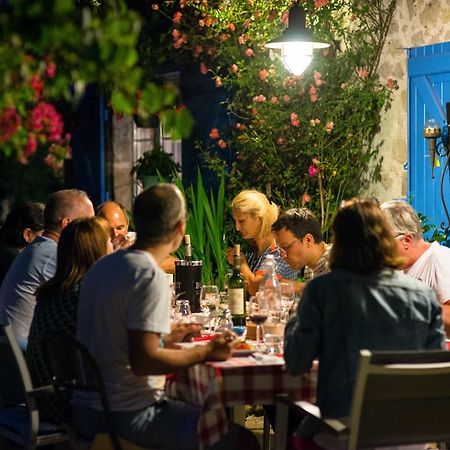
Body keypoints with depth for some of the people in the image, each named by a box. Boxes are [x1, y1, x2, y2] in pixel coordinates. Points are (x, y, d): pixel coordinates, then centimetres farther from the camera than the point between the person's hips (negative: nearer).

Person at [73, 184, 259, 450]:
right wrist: (207, 352, -12)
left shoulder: (103, 266, 9)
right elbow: (143, 361, -23)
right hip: (128, 416, -9)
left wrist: (169, 338, 25)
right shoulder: (150, 277, -18)